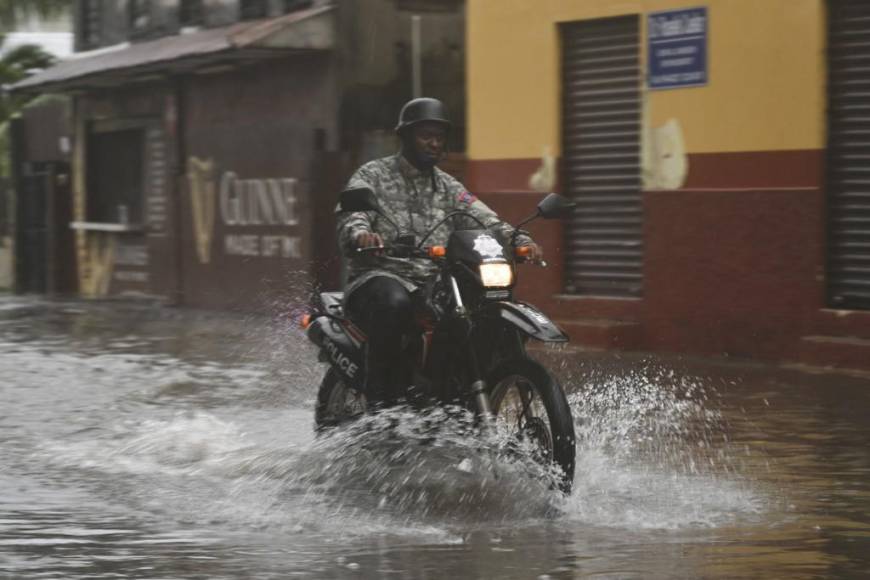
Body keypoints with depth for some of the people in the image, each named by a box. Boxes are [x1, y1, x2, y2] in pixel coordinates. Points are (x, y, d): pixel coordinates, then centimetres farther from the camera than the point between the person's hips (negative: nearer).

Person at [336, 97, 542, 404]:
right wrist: (361, 235, -39)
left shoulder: (447, 187, 20)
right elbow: (351, 216, -13)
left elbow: (483, 220, 6)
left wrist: (519, 240, -15)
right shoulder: (373, 175, 5)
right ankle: (379, 398, -31)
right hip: (379, 277, -5)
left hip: (433, 284, 5)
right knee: (394, 304, -40)